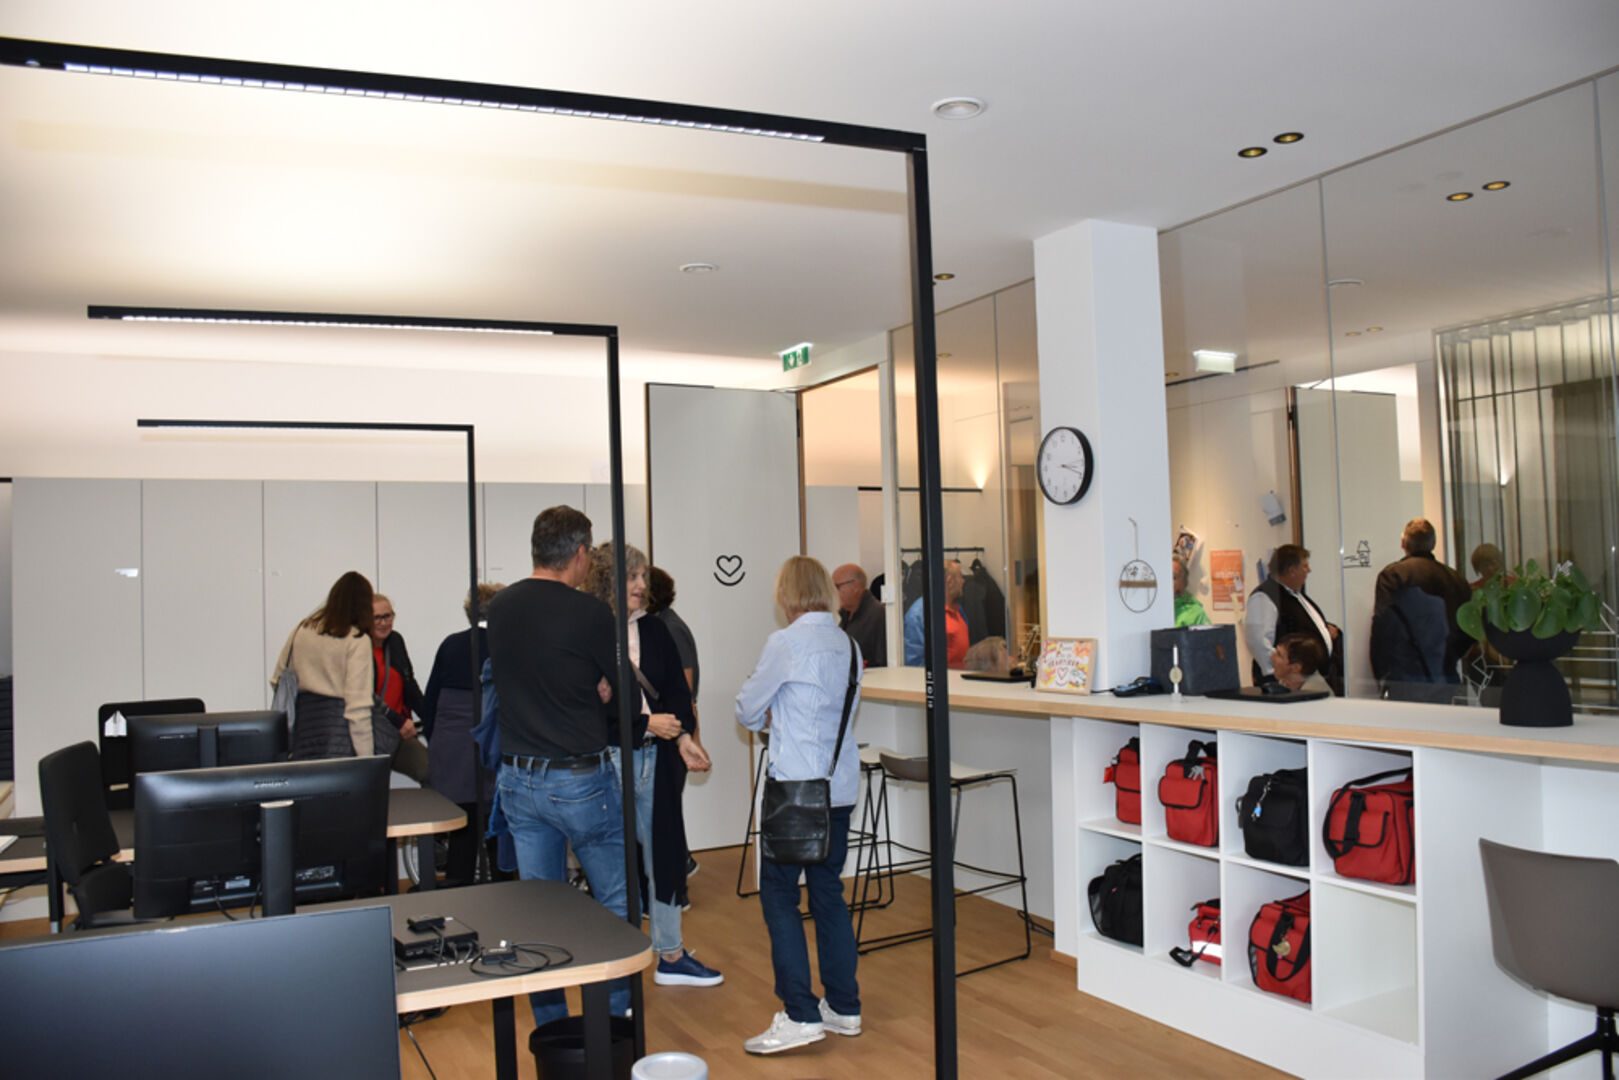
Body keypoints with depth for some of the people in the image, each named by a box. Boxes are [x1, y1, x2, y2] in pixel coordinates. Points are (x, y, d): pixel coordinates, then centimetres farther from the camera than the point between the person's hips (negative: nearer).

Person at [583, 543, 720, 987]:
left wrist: (684, 736, -7)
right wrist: (646, 722, -14)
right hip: (608, 760, -6)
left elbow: (678, 690, 8)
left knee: (665, 852, 11)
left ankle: (671, 957, 24)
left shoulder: (655, 630, 10)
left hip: (656, 758, 6)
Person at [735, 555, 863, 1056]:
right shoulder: (848, 644, 8)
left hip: (796, 787, -7)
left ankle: (800, 1015, 0)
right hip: (841, 784, 7)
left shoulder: (785, 643, -13)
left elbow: (746, 710, -3)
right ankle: (844, 1007, 21)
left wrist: (766, 717, 18)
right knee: (828, 891, 14)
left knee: (778, 894, 1)